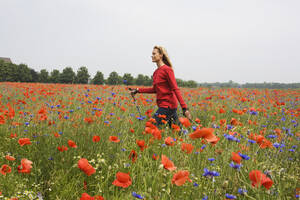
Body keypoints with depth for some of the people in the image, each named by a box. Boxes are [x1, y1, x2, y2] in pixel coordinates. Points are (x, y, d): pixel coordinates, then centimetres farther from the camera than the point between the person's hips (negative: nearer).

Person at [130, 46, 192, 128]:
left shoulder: (167, 69, -11)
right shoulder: (156, 72, 13)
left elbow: (175, 89, -16)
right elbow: (155, 89, 20)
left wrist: (184, 108, -20)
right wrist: (138, 90, 16)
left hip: (167, 105, -8)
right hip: (163, 105, 8)